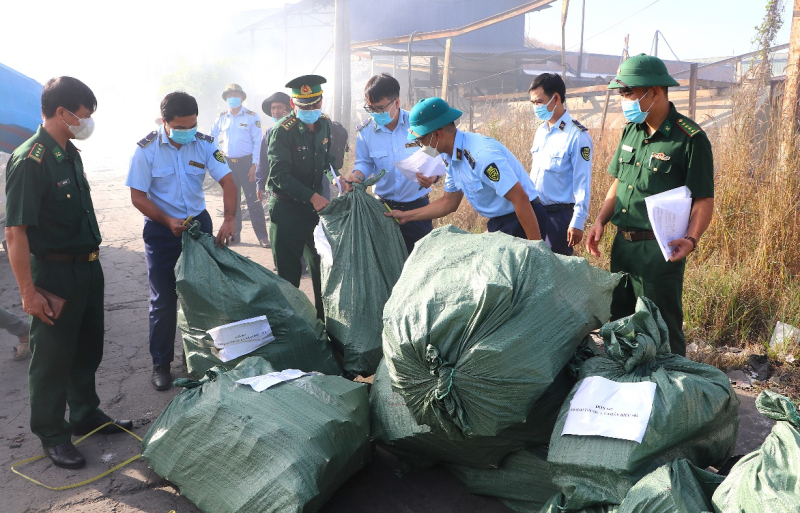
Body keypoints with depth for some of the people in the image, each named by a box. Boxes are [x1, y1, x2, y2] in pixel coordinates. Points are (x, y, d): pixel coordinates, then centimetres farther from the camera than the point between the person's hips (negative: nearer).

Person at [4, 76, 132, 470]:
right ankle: (52, 435, 23)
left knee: (88, 348, 20)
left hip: (87, 267, 9)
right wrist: (28, 292, -23)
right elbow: (15, 232, -22)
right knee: (53, 356, 6)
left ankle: (86, 415, 38)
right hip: (54, 274, -9)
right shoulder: (29, 161, -20)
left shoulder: (70, 154, 8)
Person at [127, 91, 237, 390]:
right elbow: (138, 196, -10)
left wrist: (229, 219, -26)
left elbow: (228, 182, -12)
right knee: (163, 300, 2)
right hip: (161, 229, -3)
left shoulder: (204, 144, -7)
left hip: (199, 222, 3)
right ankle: (161, 363, 16)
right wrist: (169, 222, -22)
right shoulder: (147, 149, -13)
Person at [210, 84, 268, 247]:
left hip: (246, 162, -4)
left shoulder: (251, 116, -2)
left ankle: (262, 236, -5)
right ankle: (234, 234, 20)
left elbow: (257, 142, -6)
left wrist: (254, 165, -12)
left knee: (253, 200, -7)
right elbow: (211, 137, 18)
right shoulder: (221, 118, 9)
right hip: (227, 162, 4)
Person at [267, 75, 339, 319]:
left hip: (316, 205, 6)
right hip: (287, 209, -6)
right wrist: (312, 196, -28)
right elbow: (279, 175, -21)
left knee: (322, 264, 13)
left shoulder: (325, 124, 3)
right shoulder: (282, 131, -16)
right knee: (288, 271, 2)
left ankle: (325, 317, 27)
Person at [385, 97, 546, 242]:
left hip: (523, 221, -8)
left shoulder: (482, 154, -27)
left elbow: (520, 199, -27)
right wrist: (405, 216, 12)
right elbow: (449, 202, 14)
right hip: (498, 223, 9)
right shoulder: (452, 157, 2)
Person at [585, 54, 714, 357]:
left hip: (661, 249, -7)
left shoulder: (690, 138, -13)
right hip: (623, 243, 7)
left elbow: (704, 199, -13)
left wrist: (691, 239, -28)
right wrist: (600, 221, 5)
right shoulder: (631, 131, 9)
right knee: (620, 320, 18)